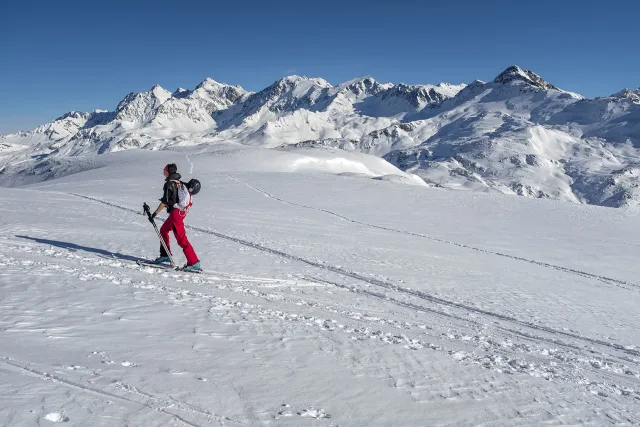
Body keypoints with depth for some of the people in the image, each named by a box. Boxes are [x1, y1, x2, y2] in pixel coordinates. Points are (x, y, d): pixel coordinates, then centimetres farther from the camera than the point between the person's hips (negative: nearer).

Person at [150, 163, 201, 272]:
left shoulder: (169, 184, -14)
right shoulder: (180, 183, 8)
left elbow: (165, 202, -19)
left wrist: (155, 213, -17)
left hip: (175, 213, -9)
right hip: (182, 211, 9)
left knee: (181, 239, -9)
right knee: (163, 230, 26)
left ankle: (194, 263, -12)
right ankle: (165, 255, 33)